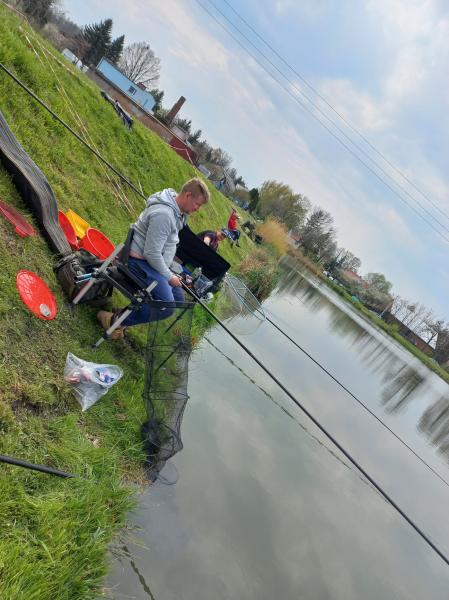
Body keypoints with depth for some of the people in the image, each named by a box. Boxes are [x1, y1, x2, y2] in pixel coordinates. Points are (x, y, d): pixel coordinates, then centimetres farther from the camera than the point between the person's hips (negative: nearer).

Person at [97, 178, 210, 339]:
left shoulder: (178, 211, 6)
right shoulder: (163, 214, -26)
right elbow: (152, 253, -26)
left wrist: (169, 270, 11)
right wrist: (169, 276, -15)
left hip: (156, 263, 11)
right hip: (141, 261, -11)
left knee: (178, 299, 8)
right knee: (166, 307, -22)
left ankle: (125, 313, 6)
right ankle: (115, 320, -11)